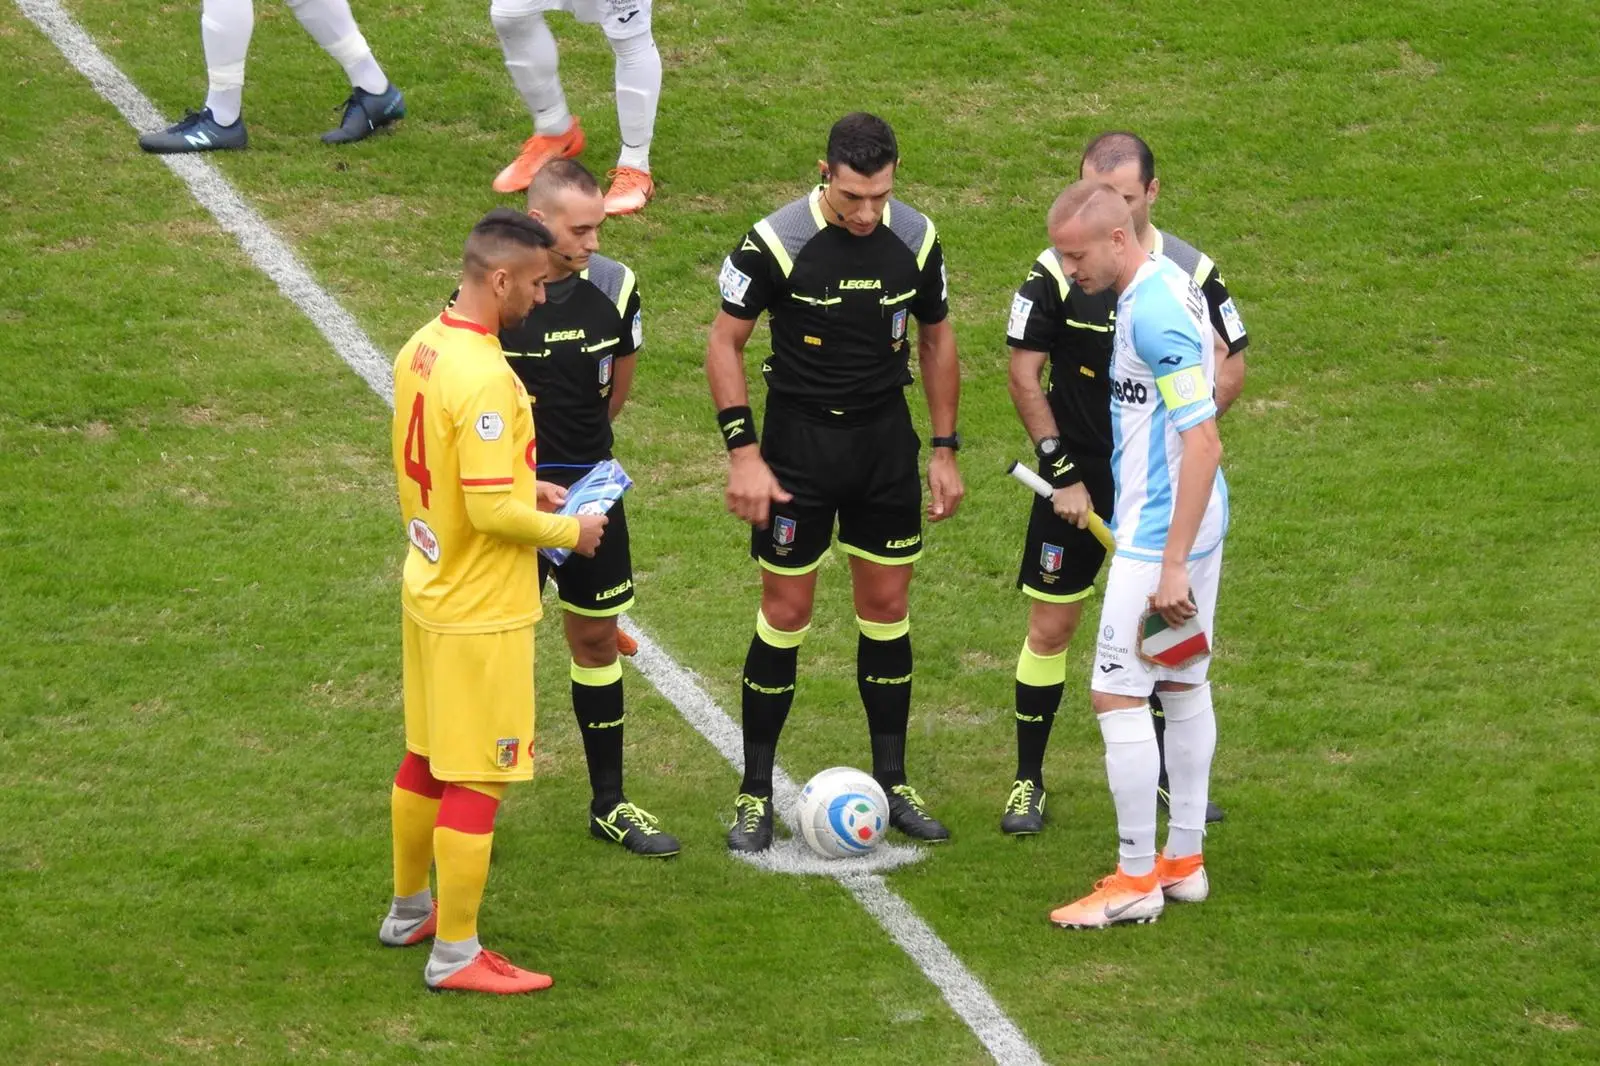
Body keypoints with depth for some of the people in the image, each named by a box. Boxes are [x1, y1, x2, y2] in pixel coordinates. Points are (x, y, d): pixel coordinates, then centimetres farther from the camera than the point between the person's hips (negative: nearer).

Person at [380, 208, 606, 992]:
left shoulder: (420, 350, 2)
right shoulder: (485, 379, -27)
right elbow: (492, 511, -27)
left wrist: (525, 489, 13)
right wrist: (568, 531, -11)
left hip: (427, 591, 9)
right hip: (481, 612, -9)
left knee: (424, 759, 23)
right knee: (476, 780, 1)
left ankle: (408, 911, 38)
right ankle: (456, 955, 9)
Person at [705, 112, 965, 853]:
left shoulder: (915, 239, -5)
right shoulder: (776, 243, -16)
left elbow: (935, 339, 10)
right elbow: (725, 343, -8)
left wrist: (944, 449, 8)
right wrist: (743, 452, -13)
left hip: (886, 437, 3)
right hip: (800, 438, -3)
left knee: (887, 607, 7)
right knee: (785, 612, -1)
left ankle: (892, 781, 18)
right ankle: (756, 793, 9)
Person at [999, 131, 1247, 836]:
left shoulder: (1191, 272, -5)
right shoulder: (1056, 273, -9)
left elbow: (1231, 368, 2)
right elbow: (1024, 376, -5)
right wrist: (1061, 470, -9)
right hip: (1078, 477, -1)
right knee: (1050, 626, 0)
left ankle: (1166, 771, 26)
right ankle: (1027, 781, 12)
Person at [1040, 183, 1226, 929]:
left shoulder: (1153, 315, -23)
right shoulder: (1167, 286, 8)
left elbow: (1204, 443, -25)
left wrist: (1173, 563, -25)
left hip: (1160, 533, -10)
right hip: (1194, 524, 11)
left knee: (1116, 695, -6)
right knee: (1184, 687, 15)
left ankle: (1137, 880, 0)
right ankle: (1183, 861, 23)